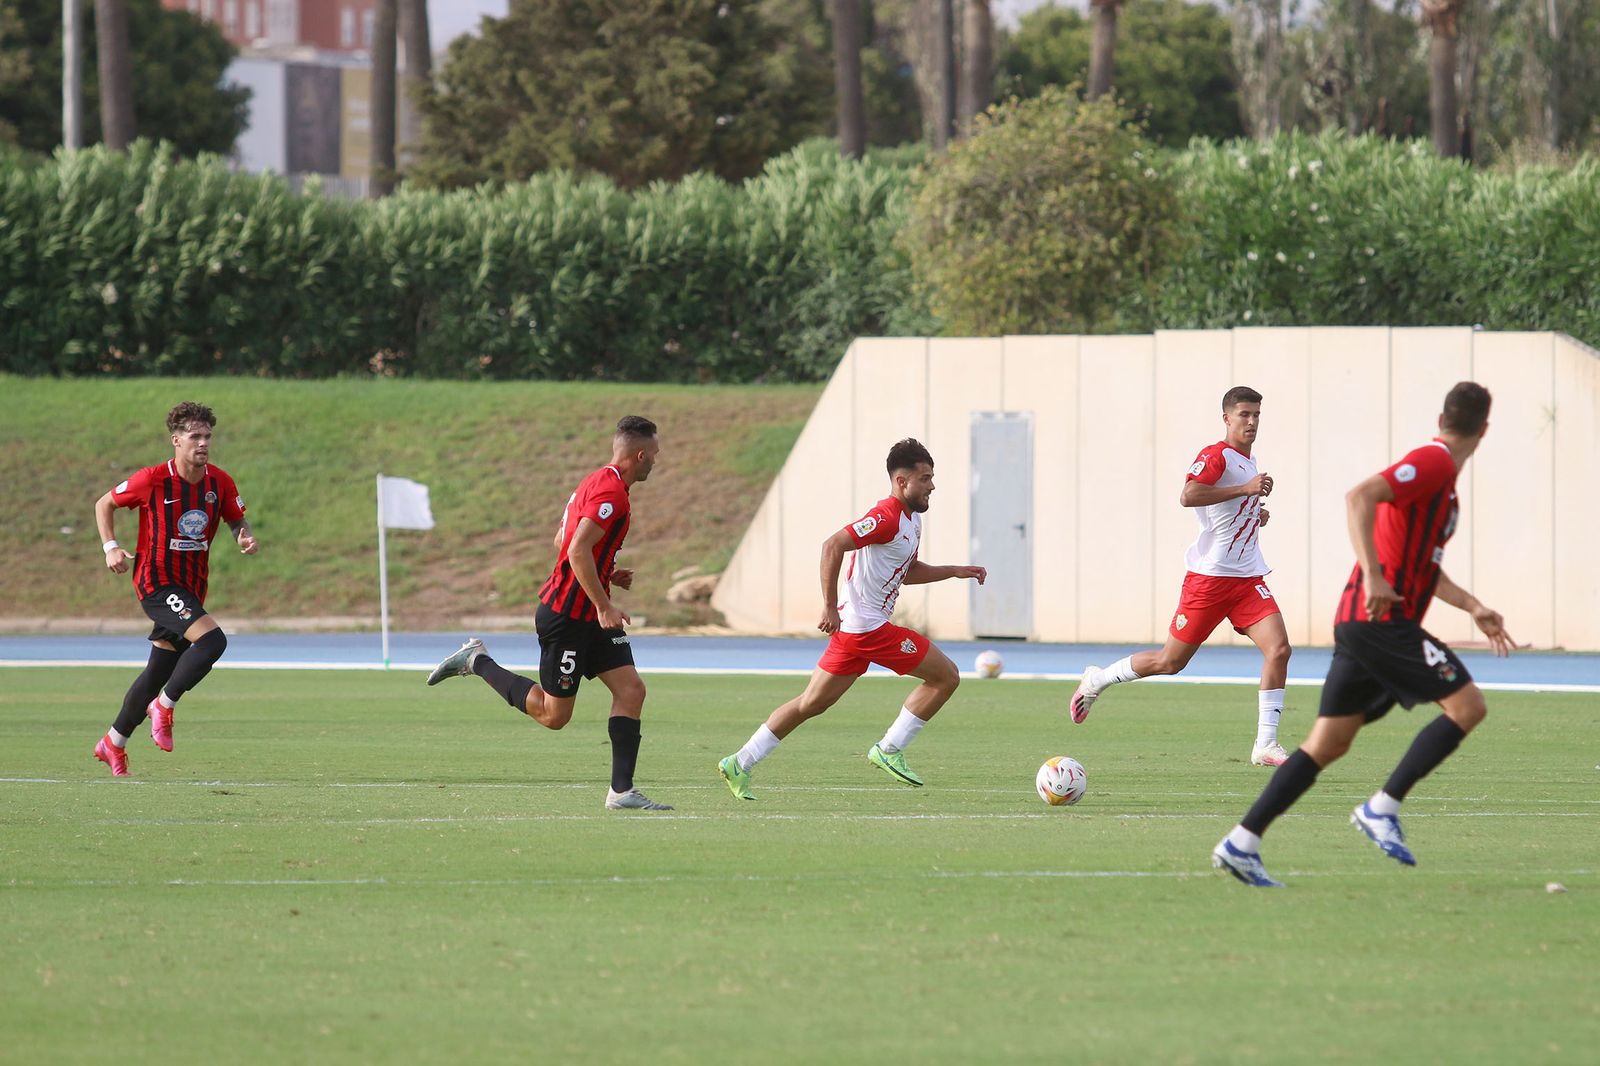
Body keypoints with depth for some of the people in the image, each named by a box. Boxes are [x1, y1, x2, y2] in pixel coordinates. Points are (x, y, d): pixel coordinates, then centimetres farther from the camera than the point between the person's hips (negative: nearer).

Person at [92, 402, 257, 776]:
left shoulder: (220, 482, -1)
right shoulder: (152, 480, -13)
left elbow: (237, 519, 15)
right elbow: (104, 504, 1)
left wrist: (245, 538, -8)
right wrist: (111, 548, -12)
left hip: (192, 587, 6)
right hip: (156, 581, -6)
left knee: (161, 670, 13)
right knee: (212, 640, -26)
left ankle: (113, 742, 28)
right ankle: (164, 706, -9)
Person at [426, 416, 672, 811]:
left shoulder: (598, 483, 12)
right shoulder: (611, 493, -20)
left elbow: (562, 540, 22)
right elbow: (578, 550, -28)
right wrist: (603, 606, -25)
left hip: (589, 616, 10)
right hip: (566, 616, -10)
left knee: (631, 690, -1)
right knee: (553, 714, 0)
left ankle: (622, 791, -4)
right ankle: (476, 662, 13)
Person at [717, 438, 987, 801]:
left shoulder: (911, 519, 15)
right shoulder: (887, 517, -17)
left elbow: (907, 572, 28)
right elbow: (833, 546, -26)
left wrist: (954, 571, 20)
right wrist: (830, 606, -27)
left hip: (850, 623, 10)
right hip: (869, 626, -10)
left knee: (812, 703, 14)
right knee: (946, 676, -5)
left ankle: (740, 764, 15)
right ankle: (889, 750, 0)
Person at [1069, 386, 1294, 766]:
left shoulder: (1249, 461, 16)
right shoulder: (1216, 455, -11)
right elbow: (1188, 495, -31)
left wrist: (1255, 512, 15)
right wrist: (1245, 489, -30)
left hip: (1248, 578, 7)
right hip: (1209, 575, -7)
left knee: (1279, 649, -13)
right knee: (1171, 661, 3)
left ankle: (1265, 745, -10)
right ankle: (1096, 681, 28)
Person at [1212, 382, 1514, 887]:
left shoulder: (1437, 470, 21)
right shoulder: (1434, 463, -9)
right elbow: (1359, 497, -24)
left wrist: (1474, 608, 28)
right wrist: (1373, 576, -30)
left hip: (1359, 621, 10)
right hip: (1382, 619, -10)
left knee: (1328, 743, 7)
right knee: (1468, 705, -8)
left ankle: (1242, 842, 2)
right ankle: (1382, 808, -10)